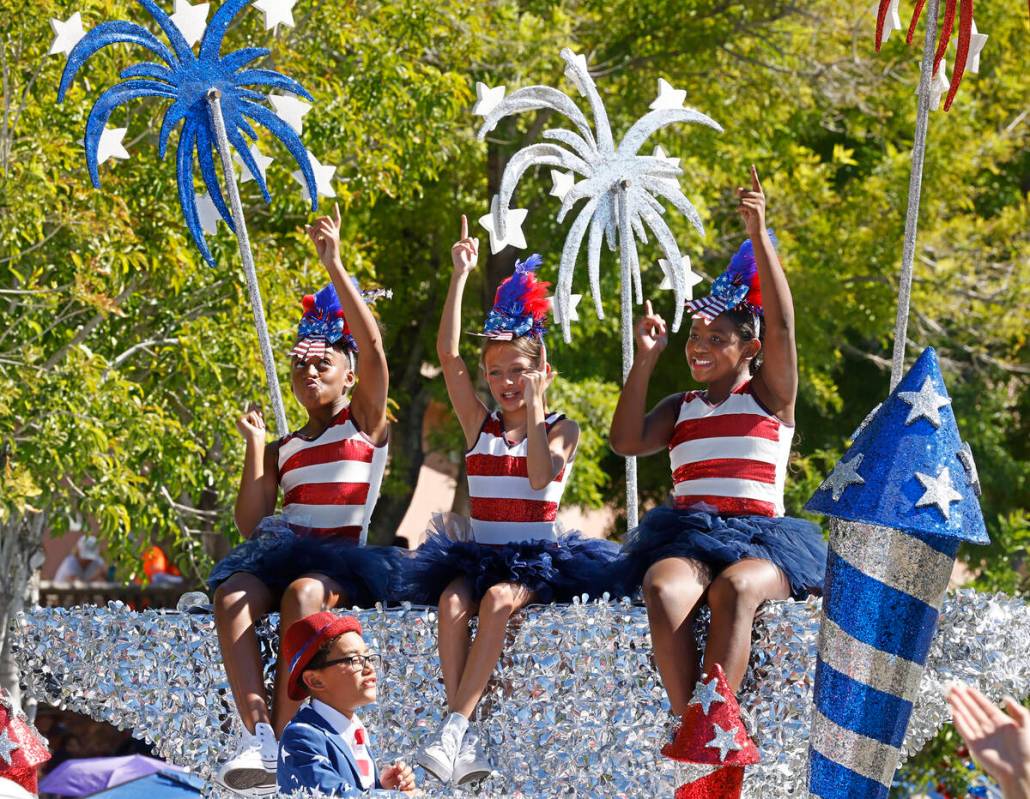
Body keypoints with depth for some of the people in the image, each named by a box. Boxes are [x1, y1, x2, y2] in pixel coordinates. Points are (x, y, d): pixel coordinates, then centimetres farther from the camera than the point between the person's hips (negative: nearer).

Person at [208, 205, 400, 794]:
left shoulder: (366, 423, 10)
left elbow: (373, 345, -6)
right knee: (233, 596, -30)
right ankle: (259, 735, -46)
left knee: (303, 592, -39)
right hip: (281, 552, 4)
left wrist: (335, 265, -11)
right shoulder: (284, 449, 23)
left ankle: (285, 739, -42)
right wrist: (255, 444, 8)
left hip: (343, 559, -4)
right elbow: (250, 523, 13)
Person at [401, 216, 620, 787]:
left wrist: (535, 407, -11)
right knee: (453, 600, -30)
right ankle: (465, 741, -40)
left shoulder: (561, 430, 4)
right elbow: (448, 356, 1)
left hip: (536, 557, -3)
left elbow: (541, 476, -16)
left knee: (499, 598, -34)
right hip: (476, 551, 3)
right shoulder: (480, 424, 11)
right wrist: (460, 277, -2)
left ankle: (454, 728, -41)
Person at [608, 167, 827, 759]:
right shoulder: (680, 409, 21)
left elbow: (782, 324, -4)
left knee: (737, 587, -38)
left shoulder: (770, 395, 11)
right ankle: (685, 718, -46)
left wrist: (759, 234, -10)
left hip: (761, 538, -2)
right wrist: (647, 360, 0)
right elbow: (627, 442, 4)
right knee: (664, 587, -34)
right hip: (686, 535, 2)